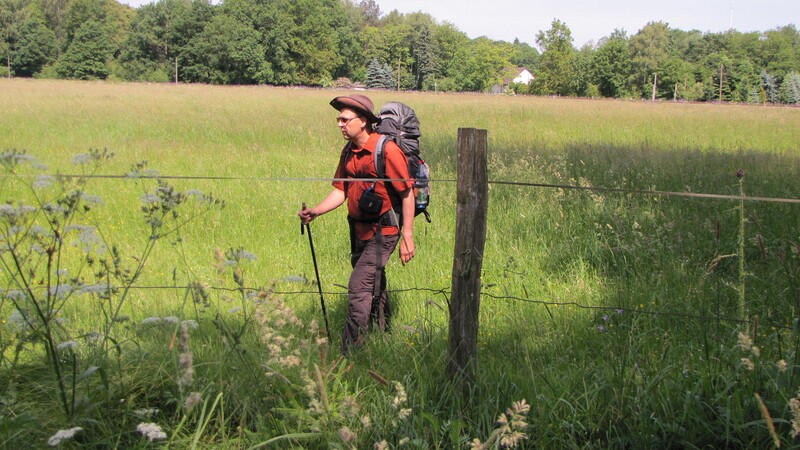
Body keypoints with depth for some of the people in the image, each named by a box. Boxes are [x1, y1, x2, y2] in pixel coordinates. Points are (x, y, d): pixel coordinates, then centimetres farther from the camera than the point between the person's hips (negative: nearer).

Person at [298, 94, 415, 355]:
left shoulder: (387, 150, -18)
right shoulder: (349, 152, 7)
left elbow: (407, 194, -16)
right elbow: (340, 191, 10)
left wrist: (407, 237, -18)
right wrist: (315, 212, -6)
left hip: (383, 231, -8)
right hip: (360, 230, 8)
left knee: (359, 286, -14)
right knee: (373, 285, 20)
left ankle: (351, 352, -8)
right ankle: (385, 336, 39)